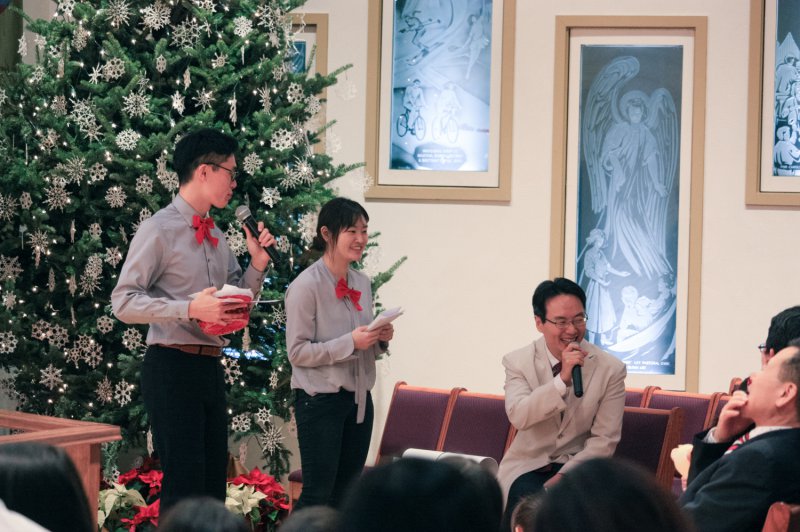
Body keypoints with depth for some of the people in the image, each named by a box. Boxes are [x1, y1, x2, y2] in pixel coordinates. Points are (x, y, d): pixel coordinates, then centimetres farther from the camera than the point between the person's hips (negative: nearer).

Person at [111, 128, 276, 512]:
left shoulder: (216, 236, 16)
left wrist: (257, 264, 5)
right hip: (173, 367, -8)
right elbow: (123, 301, -15)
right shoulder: (159, 230, -9)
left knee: (213, 488, 10)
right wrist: (191, 309, -24)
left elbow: (237, 303, 23)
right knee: (185, 485, -11)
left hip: (210, 366, 8)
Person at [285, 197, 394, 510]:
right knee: (318, 495, -5)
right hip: (320, 401, -7)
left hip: (359, 400, 7)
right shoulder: (306, 285, -12)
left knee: (346, 495, 10)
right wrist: (350, 342, -22)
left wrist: (380, 340, -2)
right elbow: (297, 352, -16)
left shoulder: (362, 283, 10)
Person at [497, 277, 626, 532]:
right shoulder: (517, 362, -1)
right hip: (528, 465, 0)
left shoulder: (610, 369, -3)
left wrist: (563, 477, -17)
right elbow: (518, 416, -19)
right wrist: (562, 380, -29)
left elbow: (605, 439, -5)